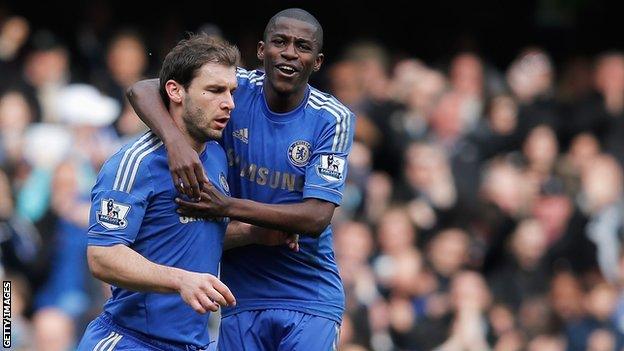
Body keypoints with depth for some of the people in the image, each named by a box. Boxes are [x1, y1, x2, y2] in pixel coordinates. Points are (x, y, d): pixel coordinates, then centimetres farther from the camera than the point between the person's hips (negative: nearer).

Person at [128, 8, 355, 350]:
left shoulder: (332, 119, -8)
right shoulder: (236, 90, -4)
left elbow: (317, 218, -16)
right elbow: (142, 90, -13)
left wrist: (227, 207, -26)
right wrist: (174, 141, -34)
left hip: (308, 298, -1)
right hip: (242, 294, 2)